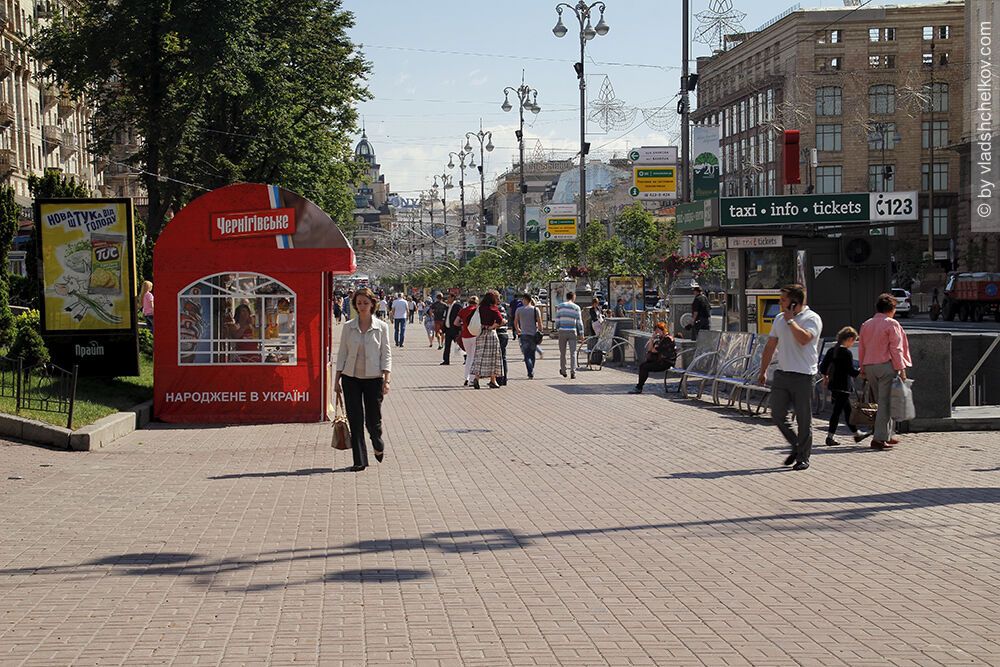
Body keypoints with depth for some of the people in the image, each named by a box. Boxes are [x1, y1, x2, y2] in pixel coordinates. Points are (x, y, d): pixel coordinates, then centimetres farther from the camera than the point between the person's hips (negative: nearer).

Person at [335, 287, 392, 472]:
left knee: (373, 420, 2)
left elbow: (386, 354, -1)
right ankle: (359, 460, 6)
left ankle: (378, 446, 34)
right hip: (351, 378, 1)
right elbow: (342, 353, 6)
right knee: (355, 421, -1)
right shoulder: (348, 327, 3)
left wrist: (387, 379, -10)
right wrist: (337, 379, 3)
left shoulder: (381, 327, 0)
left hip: (373, 378, -1)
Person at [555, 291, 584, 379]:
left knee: (562, 352, 15)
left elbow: (557, 320, 2)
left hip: (562, 331, 1)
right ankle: (573, 373, -8)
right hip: (572, 332, -1)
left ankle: (563, 371, 26)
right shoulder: (576, 307, 0)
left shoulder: (560, 306, 4)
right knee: (573, 353, 1)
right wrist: (581, 334, 2)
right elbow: (579, 322, -1)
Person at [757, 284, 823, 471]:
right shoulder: (779, 319, 14)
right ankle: (796, 446, 23)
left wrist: (790, 320, -14)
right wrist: (763, 371, 19)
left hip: (803, 376, -6)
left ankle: (803, 457, 12)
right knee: (777, 414, 4)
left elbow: (804, 338, -25)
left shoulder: (812, 318, -6)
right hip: (782, 373, 6)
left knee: (804, 419, 1)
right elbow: (770, 346, 19)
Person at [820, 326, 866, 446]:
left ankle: (856, 434, 27)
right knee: (837, 411, -3)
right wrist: (862, 372, 0)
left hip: (833, 385, 8)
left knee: (847, 409, 17)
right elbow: (851, 371, -15)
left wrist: (825, 376, 28)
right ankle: (830, 436, -3)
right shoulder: (847, 353, -15)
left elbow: (823, 366, 12)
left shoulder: (831, 350, 8)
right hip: (843, 386, -8)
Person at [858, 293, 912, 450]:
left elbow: (861, 349, 15)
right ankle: (879, 438, -11)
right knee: (885, 402, -5)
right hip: (886, 366, -7)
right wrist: (901, 369, -8)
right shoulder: (891, 324, -6)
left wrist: (863, 369, 21)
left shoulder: (866, 325, 13)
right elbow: (896, 349, -10)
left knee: (882, 401, 16)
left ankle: (887, 436, 20)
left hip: (869, 366, 7)